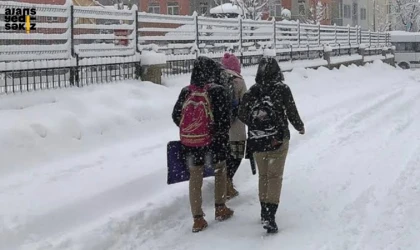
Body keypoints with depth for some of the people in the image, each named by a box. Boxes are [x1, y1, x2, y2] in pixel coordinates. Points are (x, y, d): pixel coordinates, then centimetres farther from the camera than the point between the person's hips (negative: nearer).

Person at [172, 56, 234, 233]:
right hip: (214, 141, -3)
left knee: (195, 178, 9)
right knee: (220, 171, 21)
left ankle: (198, 219, 11)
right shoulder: (218, 91, -13)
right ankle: (220, 209, 29)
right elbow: (224, 119, -15)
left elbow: (176, 116, 5)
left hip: (190, 141, 3)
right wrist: (223, 137, 1)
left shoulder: (186, 92, -1)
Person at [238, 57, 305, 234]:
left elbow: (242, 116, 2)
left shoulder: (251, 91, -1)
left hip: (256, 141, 3)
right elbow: (292, 113, -6)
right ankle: (270, 216, -9)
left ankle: (264, 212, 26)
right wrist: (299, 127, 14)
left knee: (263, 175, 18)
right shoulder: (282, 89, -9)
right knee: (275, 176, 1)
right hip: (278, 140, -3)